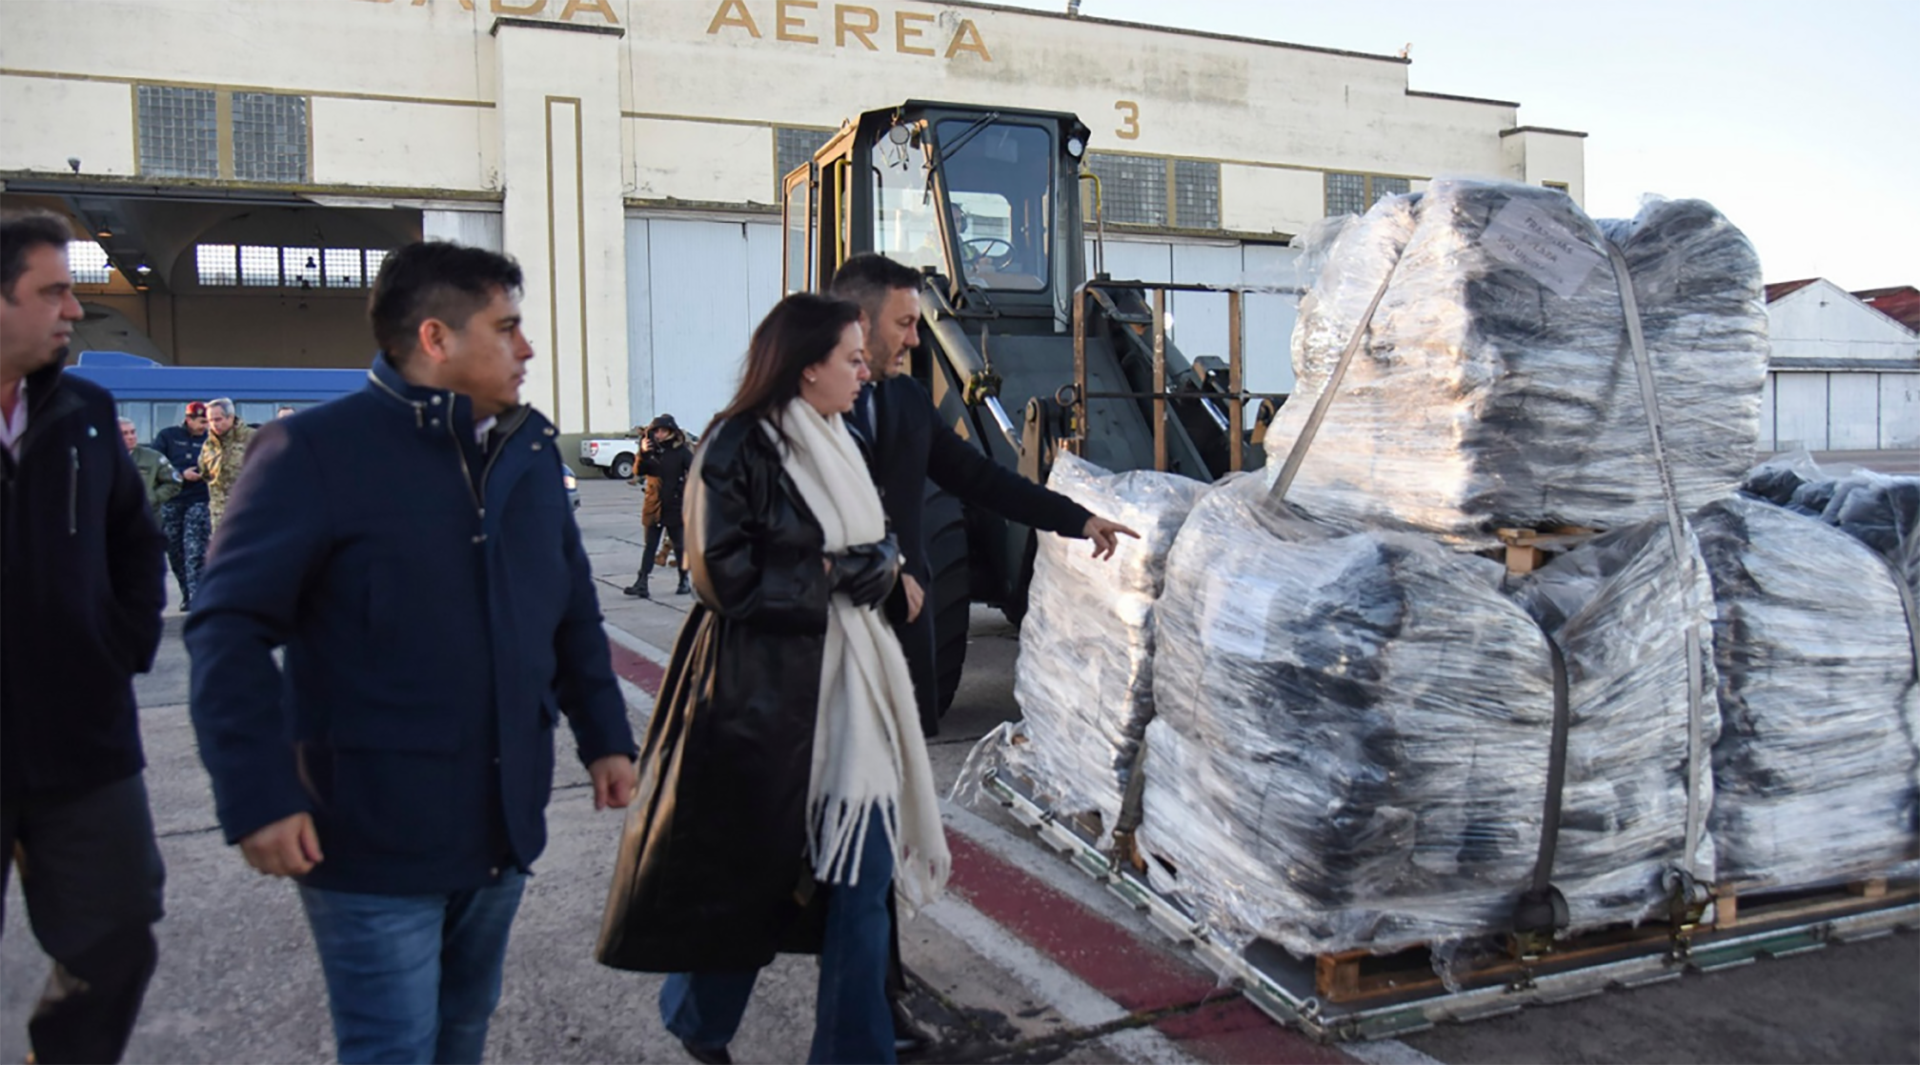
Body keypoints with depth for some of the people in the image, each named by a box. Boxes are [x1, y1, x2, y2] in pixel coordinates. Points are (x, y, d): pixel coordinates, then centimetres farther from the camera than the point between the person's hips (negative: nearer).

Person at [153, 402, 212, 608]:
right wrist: (181, 475, -11)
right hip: (171, 502, 1)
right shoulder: (167, 436, 4)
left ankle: (195, 596, -13)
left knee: (195, 552, -11)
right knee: (175, 551, 7)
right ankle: (186, 593, 20)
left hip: (198, 502, -1)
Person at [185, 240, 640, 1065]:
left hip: (504, 828, 6)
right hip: (376, 840, -6)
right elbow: (229, 630, -15)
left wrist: (603, 736, 11)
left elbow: (572, 609, 13)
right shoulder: (316, 450, -13)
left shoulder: (531, 449, 7)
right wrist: (258, 798, -20)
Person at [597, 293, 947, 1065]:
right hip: (761, 690, -7)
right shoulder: (737, 447, -12)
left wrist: (882, 563, -7)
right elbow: (728, 575, -17)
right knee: (747, 873, 10)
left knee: (862, 867, 4)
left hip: (844, 683, 7)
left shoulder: (835, 444, 12)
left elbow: (879, 542, 16)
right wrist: (833, 574, -12)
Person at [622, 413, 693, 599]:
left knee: (679, 545, 9)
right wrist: (643, 454, -22)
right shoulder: (652, 450, 3)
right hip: (654, 506, 3)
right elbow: (638, 471, -7)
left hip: (675, 506, -3)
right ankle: (641, 584, -3)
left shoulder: (681, 451, -5)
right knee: (650, 546, 2)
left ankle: (684, 581, 21)